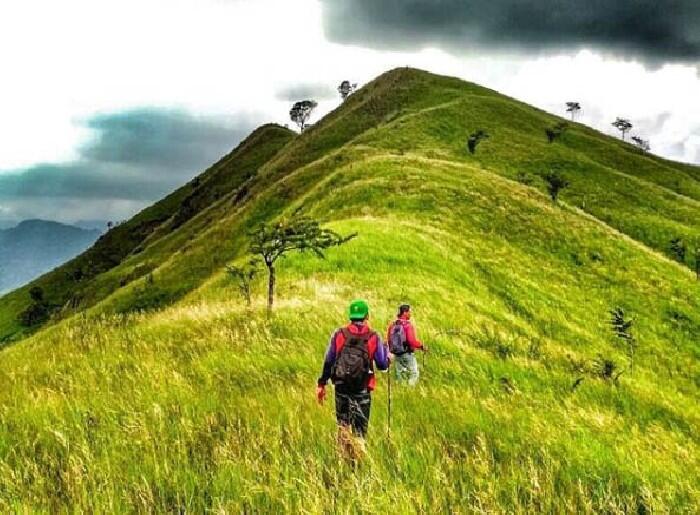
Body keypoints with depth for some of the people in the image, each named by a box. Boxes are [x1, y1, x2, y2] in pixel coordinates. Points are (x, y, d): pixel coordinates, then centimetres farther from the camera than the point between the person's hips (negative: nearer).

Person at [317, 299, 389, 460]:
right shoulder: (374, 337, -4)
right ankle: (358, 458, 0)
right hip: (362, 389, -1)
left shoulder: (338, 334, 0)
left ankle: (346, 456, 2)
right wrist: (385, 350, 20)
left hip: (341, 386, 1)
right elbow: (383, 365, 1)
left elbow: (328, 361, 2)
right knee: (360, 427, 7)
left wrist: (321, 384, 9)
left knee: (343, 423, 16)